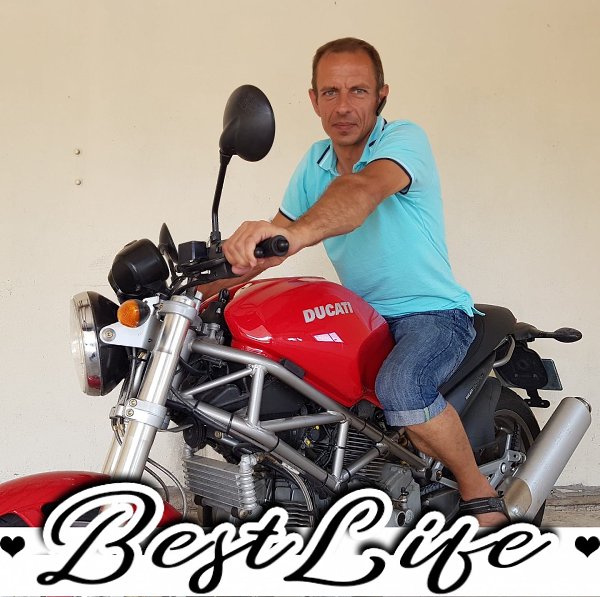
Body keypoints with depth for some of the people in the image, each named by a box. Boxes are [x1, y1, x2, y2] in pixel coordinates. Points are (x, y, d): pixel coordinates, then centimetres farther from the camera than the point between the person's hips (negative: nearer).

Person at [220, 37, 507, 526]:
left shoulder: (404, 139, -14)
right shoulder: (316, 162, 8)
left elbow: (363, 189, -37)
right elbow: (273, 240, 12)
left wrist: (297, 233, -57)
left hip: (432, 312, -7)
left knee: (399, 387, -36)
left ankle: (482, 496, -10)